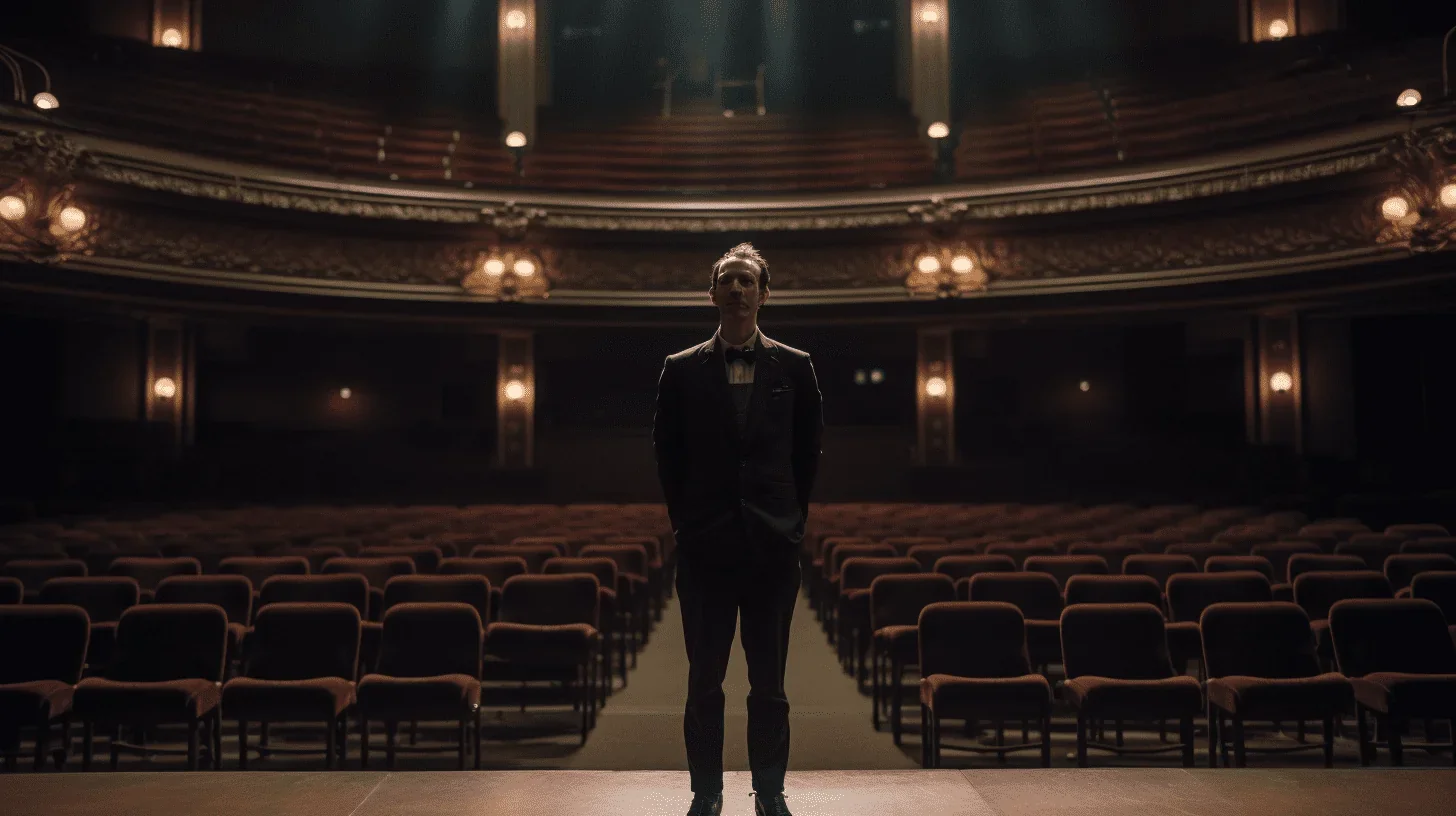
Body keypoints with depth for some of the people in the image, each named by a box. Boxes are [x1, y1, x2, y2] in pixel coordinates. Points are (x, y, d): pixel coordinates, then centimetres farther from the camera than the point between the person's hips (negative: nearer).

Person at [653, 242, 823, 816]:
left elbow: (809, 450, 10)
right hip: (705, 546, 0)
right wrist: (686, 520, 5)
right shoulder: (682, 370, 3)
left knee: (769, 680, 7)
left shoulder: (794, 368, 4)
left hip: (773, 544, 0)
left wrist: (792, 517, 6)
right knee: (704, 681, 6)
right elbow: (666, 452, 9)